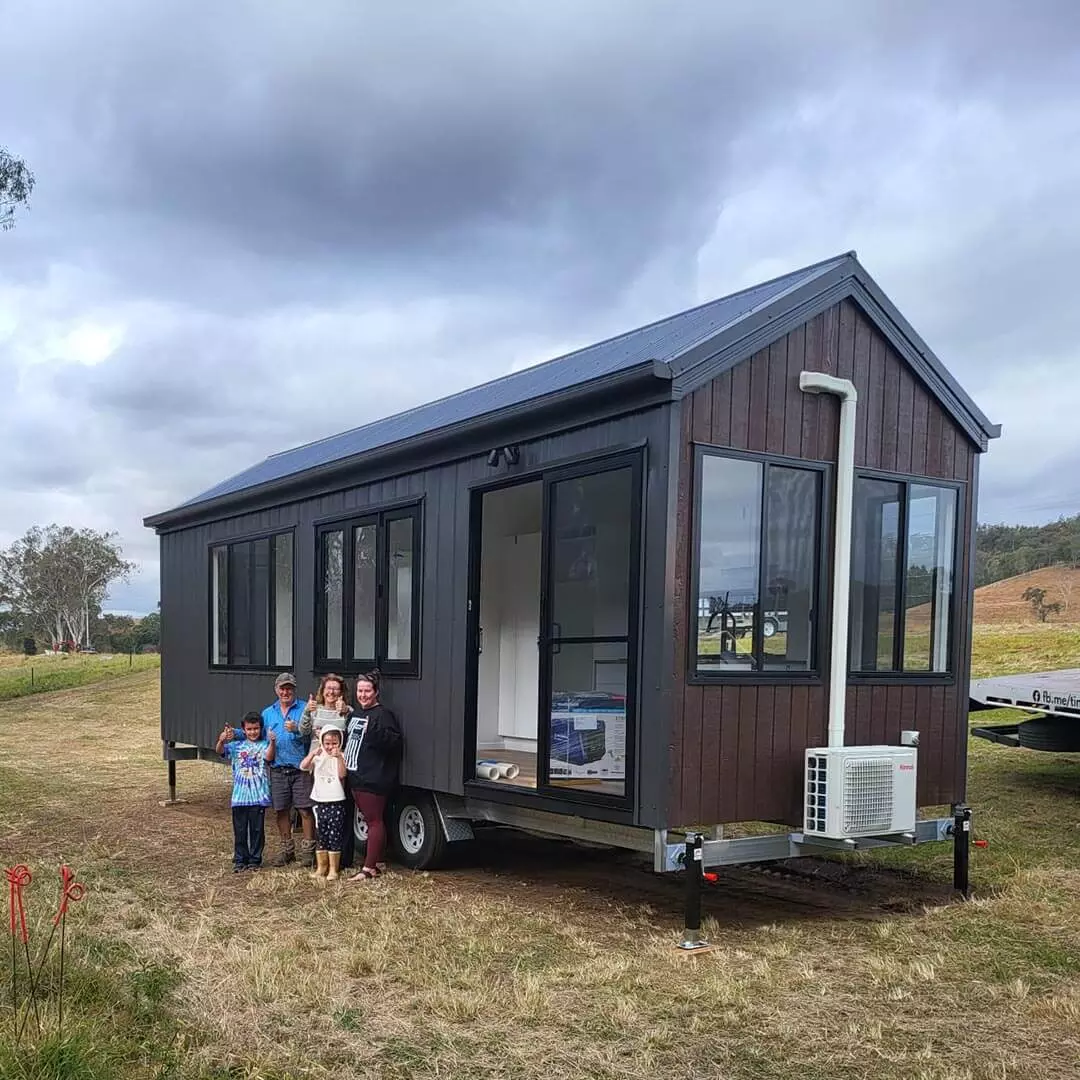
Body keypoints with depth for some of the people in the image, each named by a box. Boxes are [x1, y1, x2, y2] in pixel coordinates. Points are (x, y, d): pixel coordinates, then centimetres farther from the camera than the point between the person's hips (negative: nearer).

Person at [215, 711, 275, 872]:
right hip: (240, 795, 2)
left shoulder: (264, 744, 1)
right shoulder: (237, 745, 6)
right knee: (240, 830, 7)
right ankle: (240, 860, 17)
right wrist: (222, 740, -29)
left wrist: (272, 742, -34)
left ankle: (255, 859, 16)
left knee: (257, 829, 6)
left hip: (258, 796, -2)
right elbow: (220, 751, -7)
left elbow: (268, 757, -17)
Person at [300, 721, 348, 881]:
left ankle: (333, 870, 6)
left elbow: (342, 775, -15)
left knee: (335, 837, -1)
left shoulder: (340, 757, -1)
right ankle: (321, 868, 18)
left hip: (336, 803, -3)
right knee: (321, 837, 10)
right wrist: (312, 754, -21)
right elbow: (303, 766, -7)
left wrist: (339, 757, -26)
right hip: (320, 802, 3)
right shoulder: (318, 756, 7)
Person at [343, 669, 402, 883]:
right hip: (356, 777, 9)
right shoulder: (356, 712, 16)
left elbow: (394, 742, -23)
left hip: (373, 779, -9)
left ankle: (368, 868, -5)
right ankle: (377, 862, 22)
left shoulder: (383, 715, -11)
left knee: (374, 821, -5)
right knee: (370, 819, 14)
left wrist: (375, 731, -36)